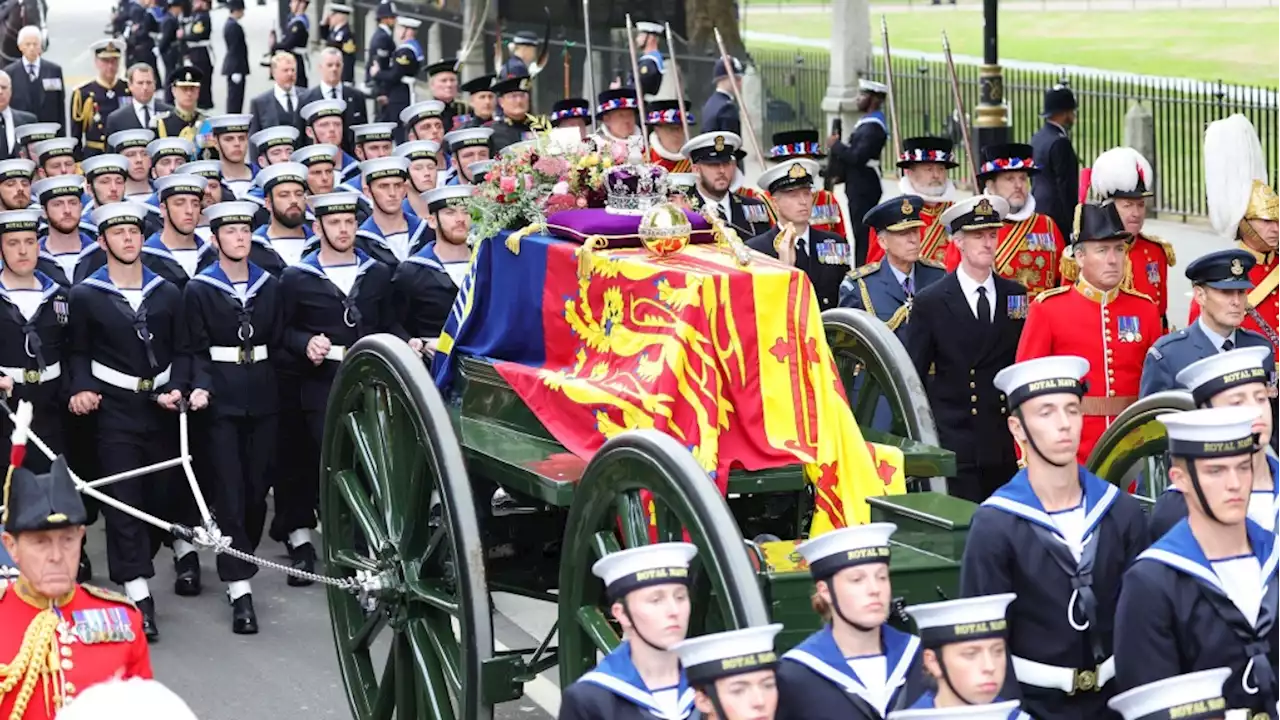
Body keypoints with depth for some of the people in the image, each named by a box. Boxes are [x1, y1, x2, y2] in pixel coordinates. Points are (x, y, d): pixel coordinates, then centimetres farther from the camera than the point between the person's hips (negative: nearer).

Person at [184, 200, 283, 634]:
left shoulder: (270, 286, 11)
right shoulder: (199, 290, 1)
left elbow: (277, 342, 9)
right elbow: (197, 350, -3)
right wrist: (201, 386, -19)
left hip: (263, 395, 3)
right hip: (222, 398, -3)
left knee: (258, 486, 5)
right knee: (229, 490, -6)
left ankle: (241, 561, 26)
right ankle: (239, 589, -8)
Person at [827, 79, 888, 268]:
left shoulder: (873, 127, -18)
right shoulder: (868, 122, 14)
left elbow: (858, 157, -25)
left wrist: (836, 146, -13)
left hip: (864, 190, -10)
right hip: (859, 187, 10)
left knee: (863, 235, -7)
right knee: (861, 233, 15)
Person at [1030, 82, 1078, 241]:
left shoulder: (1037, 137, 10)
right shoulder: (1059, 143, -18)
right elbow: (1065, 185, -19)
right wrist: (1073, 221, -15)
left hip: (1039, 207, 10)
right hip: (1057, 211, -10)